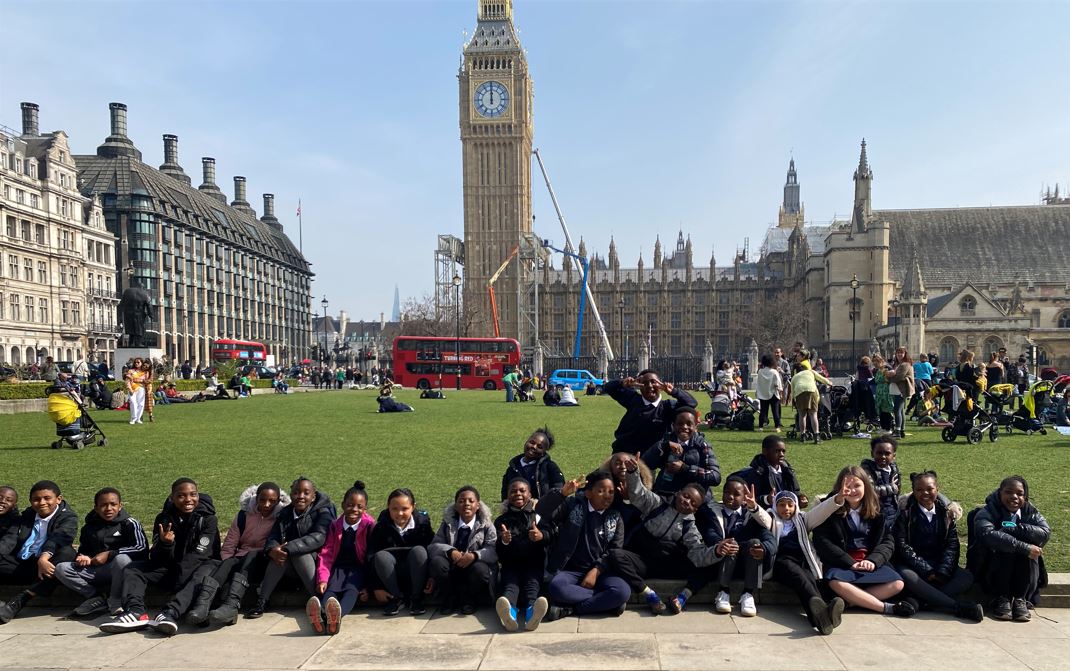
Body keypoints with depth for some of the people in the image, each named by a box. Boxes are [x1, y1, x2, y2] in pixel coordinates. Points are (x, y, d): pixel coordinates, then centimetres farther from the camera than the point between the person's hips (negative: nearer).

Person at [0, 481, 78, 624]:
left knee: (67, 553, -33)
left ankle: (16, 603, -39)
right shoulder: (26, 516, 18)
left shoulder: (68, 517, 4)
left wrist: (44, 558, -35)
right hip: (20, 565, 4)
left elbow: (58, 538, -16)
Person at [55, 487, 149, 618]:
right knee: (61, 569, -12)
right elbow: (83, 550, 28)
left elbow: (142, 548, -14)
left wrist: (109, 554, -15)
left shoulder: (129, 524, -2)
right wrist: (84, 557, 2)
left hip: (122, 570, -5)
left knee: (121, 558, -38)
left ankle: (114, 603, -23)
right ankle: (96, 598, -18)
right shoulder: (89, 528, 15)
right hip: (96, 571, 5)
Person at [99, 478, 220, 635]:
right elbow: (157, 559, -5)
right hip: (170, 567, 5)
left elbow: (199, 553, -18)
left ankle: (170, 613, -55)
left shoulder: (207, 518, -10)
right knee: (131, 569, -12)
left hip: (201, 564, -4)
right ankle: (136, 612, -38)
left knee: (204, 574, -37)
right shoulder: (163, 518, -1)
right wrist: (164, 544, -29)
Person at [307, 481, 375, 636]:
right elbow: (326, 554, 7)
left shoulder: (369, 526, 3)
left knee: (351, 590, -34)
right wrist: (322, 579, -9)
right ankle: (320, 616, -62)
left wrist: (368, 585, -8)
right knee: (330, 590, -30)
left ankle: (337, 615, -65)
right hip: (338, 567, 2)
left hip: (358, 569, -2)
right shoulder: (334, 526, 12)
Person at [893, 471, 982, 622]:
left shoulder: (947, 513, 9)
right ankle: (958, 607, -36)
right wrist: (926, 570, -18)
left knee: (967, 577, -23)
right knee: (906, 575, -36)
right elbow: (902, 545, -9)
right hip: (912, 564, -3)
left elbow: (952, 544, 1)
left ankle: (917, 601, -35)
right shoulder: (906, 512, -1)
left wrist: (942, 571, -16)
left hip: (938, 563, 4)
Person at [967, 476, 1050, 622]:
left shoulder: (1031, 513, 2)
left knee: (1029, 549, -24)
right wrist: (1024, 548, -38)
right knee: (1005, 548, -30)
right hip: (991, 569, -3)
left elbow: (1046, 533, -19)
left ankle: (1020, 599, -17)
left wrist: (1014, 529, -28)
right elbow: (988, 534, -33)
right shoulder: (986, 513, -10)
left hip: (1024, 570, 3)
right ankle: (1001, 599, -19)